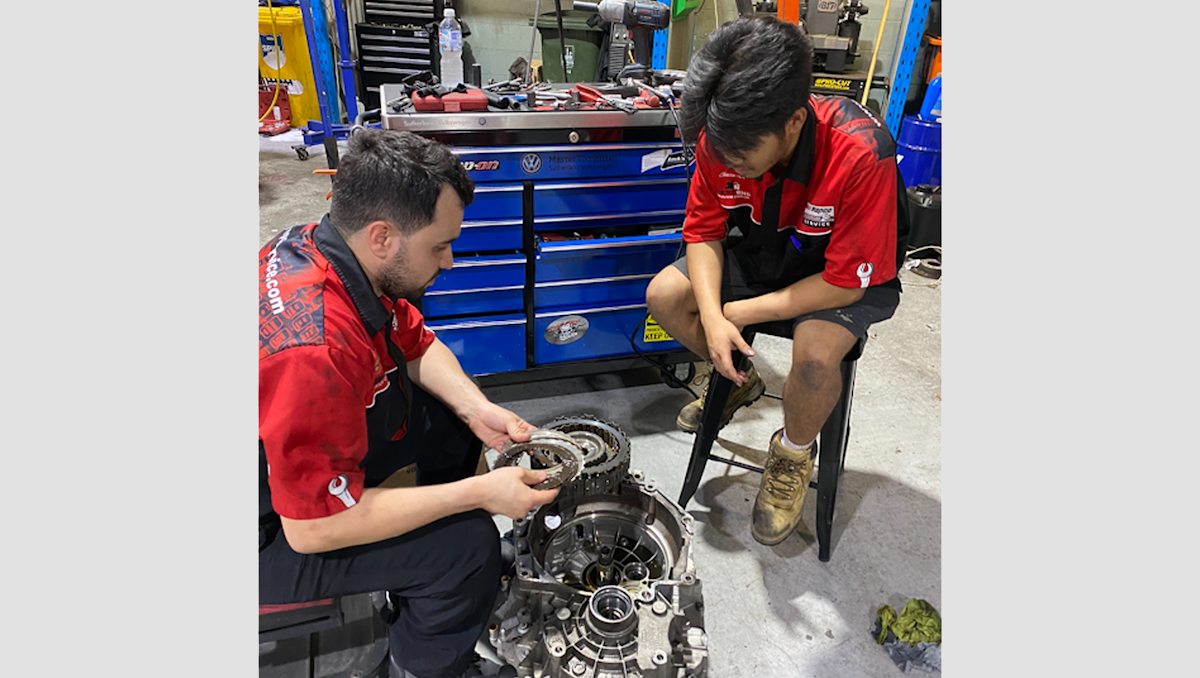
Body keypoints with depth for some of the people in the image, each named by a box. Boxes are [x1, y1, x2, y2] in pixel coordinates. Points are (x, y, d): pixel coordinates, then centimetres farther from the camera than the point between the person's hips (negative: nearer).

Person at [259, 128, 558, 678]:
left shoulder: (320, 242, -11)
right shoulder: (315, 352, -39)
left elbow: (415, 342, 3)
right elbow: (314, 528, -31)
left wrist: (476, 408, -11)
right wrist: (480, 492, -27)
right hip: (275, 526, -8)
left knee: (453, 418, 9)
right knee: (467, 545, -20)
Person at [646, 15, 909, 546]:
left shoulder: (861, 156, -35)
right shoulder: (723, 141, -20)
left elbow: (844, 282, -29)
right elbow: (704, 232, -8)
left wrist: (739, 313, -25)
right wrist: (712, 315, -25)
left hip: (846, 277, -5)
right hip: (761, 254, 5)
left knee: (816, 352, -34)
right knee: (664, 294, -11)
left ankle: (794, 452, 1)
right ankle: (737, 379, 17)